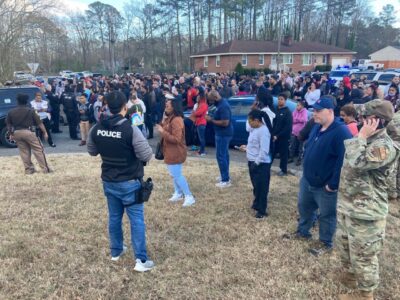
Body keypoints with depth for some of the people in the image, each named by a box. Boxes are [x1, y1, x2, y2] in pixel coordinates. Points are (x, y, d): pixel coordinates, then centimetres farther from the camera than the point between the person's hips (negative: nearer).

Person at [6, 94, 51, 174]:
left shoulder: (11, 112, 6)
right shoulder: (30, 111, -2)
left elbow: (8, 125, 10)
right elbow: (39, 123, -2)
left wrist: (11, 133, 22)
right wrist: (45, 132, 2)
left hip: (16, 133, 4)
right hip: (28, 132, -4)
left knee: (24, 152, 13)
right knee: (38, 150, 2)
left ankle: (28, 169, 16)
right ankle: (45, 168, 0)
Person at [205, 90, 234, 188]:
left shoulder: (223, 106, -24)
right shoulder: (222, 102, 8)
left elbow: (225, 122, -28)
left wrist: (211, 120, -20)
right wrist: (212, 118, 4)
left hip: (223, 134, -11)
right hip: (224, 133, 11)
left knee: (221, 156, -6)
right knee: (224, 155, 18)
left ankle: (226, 180, 0)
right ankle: (225, 176, 29)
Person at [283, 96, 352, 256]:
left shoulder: (341, 132, -23)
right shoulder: (317, 127, 6)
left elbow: (343, 161, -26)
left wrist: (333, 184, -23)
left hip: (325, 185, -8)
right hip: (307, 180, 8)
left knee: (327, 215, 10)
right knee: (304, 207, 23)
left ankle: (326, 243, 29)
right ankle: (302, 232, 44)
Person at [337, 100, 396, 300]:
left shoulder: (384, 147, -20)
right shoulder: (365, 139, 9)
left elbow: (356, 163, -31)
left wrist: (361, 137, -23)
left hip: (365, 212, -9)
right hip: (346, 204, 9)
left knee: (363, 254, 5)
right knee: (345, 245, 24)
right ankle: (349, 275, 44)